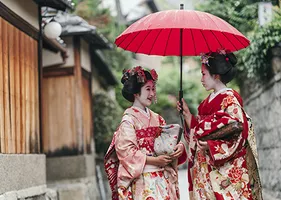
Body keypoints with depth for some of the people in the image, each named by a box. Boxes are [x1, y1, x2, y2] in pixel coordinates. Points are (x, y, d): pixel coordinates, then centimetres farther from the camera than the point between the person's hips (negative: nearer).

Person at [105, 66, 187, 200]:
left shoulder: (157, 118, 12)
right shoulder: (129, 119, -7)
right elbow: (126, 151, -14)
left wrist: (179, 147, -10)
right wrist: (155, 160, -18)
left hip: (164, 178, 6)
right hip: (144, 181, -6)